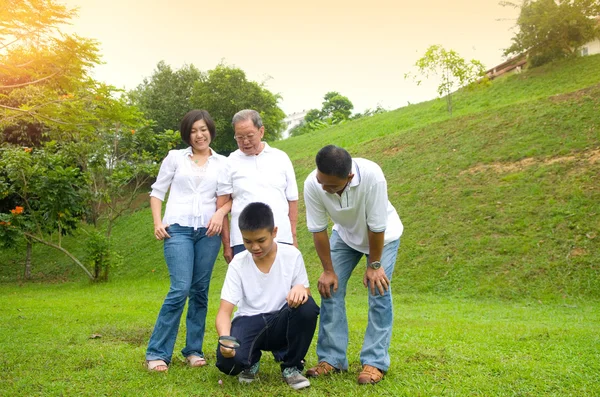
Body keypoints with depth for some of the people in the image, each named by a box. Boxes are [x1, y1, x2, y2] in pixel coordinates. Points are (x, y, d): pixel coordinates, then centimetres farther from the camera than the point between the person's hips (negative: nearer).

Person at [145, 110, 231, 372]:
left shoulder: (223, 163, 12)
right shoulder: (175, 157, 10)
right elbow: (157, 191, 10)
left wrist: (221, 212, -13)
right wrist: (157, 222, -2)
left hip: (208, 231, 2)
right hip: (178, 229, -2)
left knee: (200, 291, 5)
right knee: (180, 289, -13)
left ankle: (194, 350, 17)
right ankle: (157, 353, -2)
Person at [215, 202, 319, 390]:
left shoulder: (292, 255, -7)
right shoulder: (238, 263, -8)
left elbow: (305, 293, -3)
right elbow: (224, 311, -13)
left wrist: (300, 289, -30)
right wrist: (225, 338, -36)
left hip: (281, 322, 1)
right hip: (249, 322, -1)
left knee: (307, 306, -32)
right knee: (228, 361, -32)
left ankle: (292, 367, -6)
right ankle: (250, 362, 10)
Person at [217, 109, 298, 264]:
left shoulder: (281, 158, 9)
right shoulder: (231, 162, 4)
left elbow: (292, 199, 11)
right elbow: (222, 204, 2)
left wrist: (293, 236, 6)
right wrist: (226, 243, -3)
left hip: (281, 238, 2)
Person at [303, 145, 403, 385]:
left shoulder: (372, 176, -42)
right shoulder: (312, 185, -32)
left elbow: (376, 227, -30)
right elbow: (318, 230, -19)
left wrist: (374, 265, -19)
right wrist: (328, 270, -13)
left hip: (382, 235, -3)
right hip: (345, 234, 3)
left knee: (378, 291, -11)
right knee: (330, 288, -4)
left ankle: (375, 363, -1)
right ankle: (331, 359, 6)